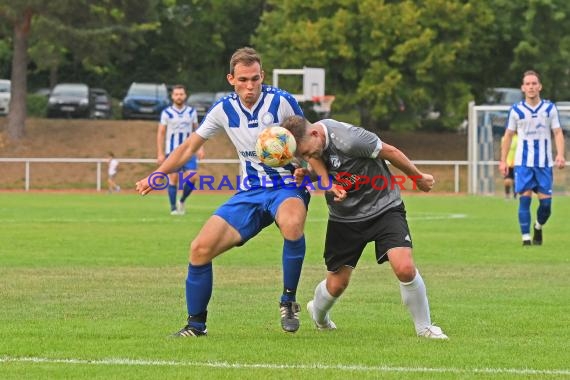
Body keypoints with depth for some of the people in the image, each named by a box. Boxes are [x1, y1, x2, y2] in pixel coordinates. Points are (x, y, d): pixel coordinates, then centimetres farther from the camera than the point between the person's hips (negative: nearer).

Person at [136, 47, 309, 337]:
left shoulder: (282, 102, -11)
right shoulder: (224, 109, 1)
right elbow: (189, 146, 12)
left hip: (287, 187, -4)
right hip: (249, 193, 4)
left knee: (291, 223, -40)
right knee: (200, 248, -9)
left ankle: (288, 302, -20)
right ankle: (196, 324, 10)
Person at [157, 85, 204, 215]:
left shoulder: (192, 112, 7)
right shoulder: (167, 113, -1)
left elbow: (196, 131, 15)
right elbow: (161, 133, 1)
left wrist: (200, 148, 5)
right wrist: (160, 153, -5)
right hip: (172, 151, -2)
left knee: (192, 177, -10)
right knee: (173, 179, -5)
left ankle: (182, 201, 13)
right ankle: (173, 208, 2)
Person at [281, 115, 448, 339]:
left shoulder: (348, 139, -31)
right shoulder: (308, 143, -11)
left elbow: (390, 152, -16)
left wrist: (418, 178, -1)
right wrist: (306, 174, -19)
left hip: (383, 208, -5)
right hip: (344, 217, 5)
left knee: (405, 268, -22)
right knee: (337, 284, 6)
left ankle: (424, 327, -1)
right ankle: (318, 315, 41)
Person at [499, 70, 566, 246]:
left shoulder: (550, 108, 3)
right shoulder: (516, 110, 2)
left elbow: (558, 133, 2)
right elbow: (508, 136, 9)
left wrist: (560, 154, -14)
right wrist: (503, 161, 4)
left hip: (544, 163, 1)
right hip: (523, 163, -1)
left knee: (546, 203, 0)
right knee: (524, 199, -10)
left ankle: (538, 227, 28)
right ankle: (525, 237, -6)